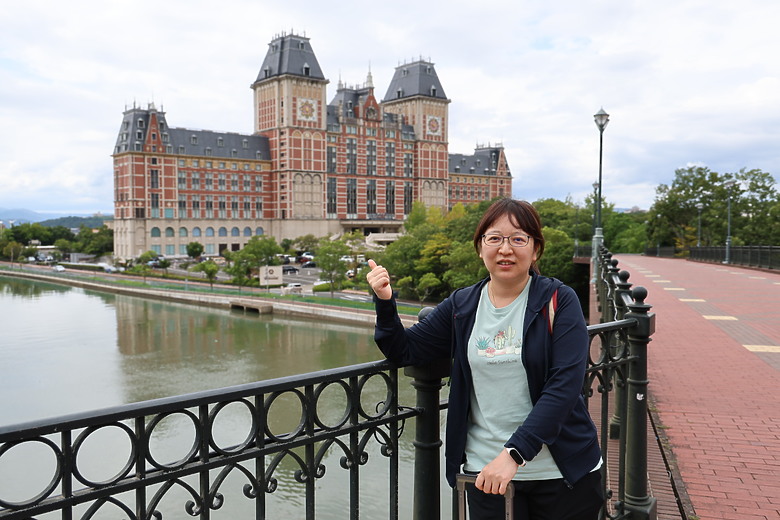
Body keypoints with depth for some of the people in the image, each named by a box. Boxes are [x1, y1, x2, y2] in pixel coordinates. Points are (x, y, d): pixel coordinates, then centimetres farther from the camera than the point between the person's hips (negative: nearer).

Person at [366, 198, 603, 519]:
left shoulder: (558, 300, -7)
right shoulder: (461, 306, 2)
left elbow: (564, 384, -16)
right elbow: (404, 352, 6)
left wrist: (514, 453, -23)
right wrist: (385, 303, -11)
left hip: (563, 473, -1)